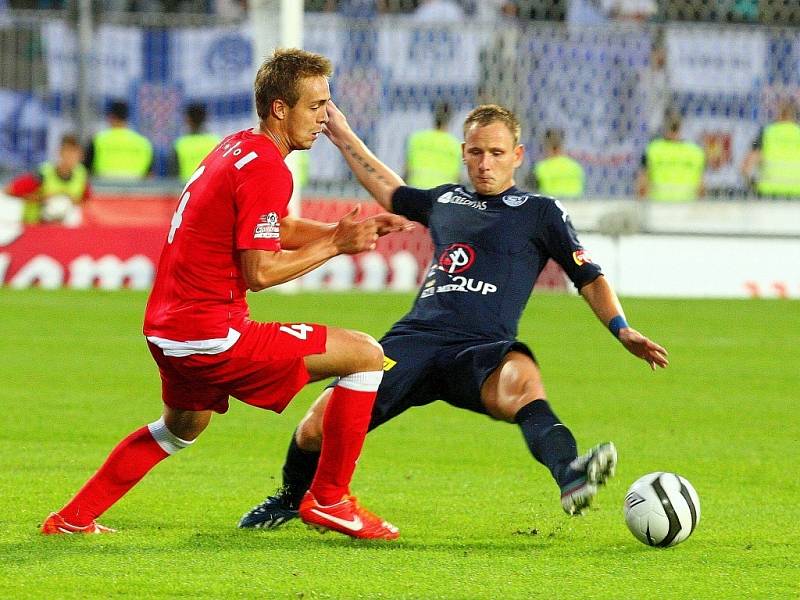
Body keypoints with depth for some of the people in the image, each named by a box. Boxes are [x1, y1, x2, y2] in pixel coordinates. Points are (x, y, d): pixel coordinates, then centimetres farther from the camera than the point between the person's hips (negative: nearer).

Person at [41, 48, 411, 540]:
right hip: (210, 334, -10)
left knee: (183, 426, 38)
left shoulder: (238, 148, 13)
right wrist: (334, 245, -10)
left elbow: (279, 229, 25)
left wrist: (348, 230, 12)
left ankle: (75, 518, 39)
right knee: (366, 356, -5)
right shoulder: (265, 167, -17)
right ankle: (328, 500, 0)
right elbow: (260, 272, -20)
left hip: (166, 329, 10)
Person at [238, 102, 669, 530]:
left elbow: (589, 278, 13)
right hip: (416, 336, 4)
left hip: (480, 350, -4)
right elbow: (389, 192, 44)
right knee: (319, 425, -13)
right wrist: (344, 137, 49)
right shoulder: (446, 200, 25)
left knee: (521, 378, -43)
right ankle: (291, 498, 19)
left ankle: (570, 476, -68)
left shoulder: (540, 213, 12)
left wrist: (621, 330, -2)